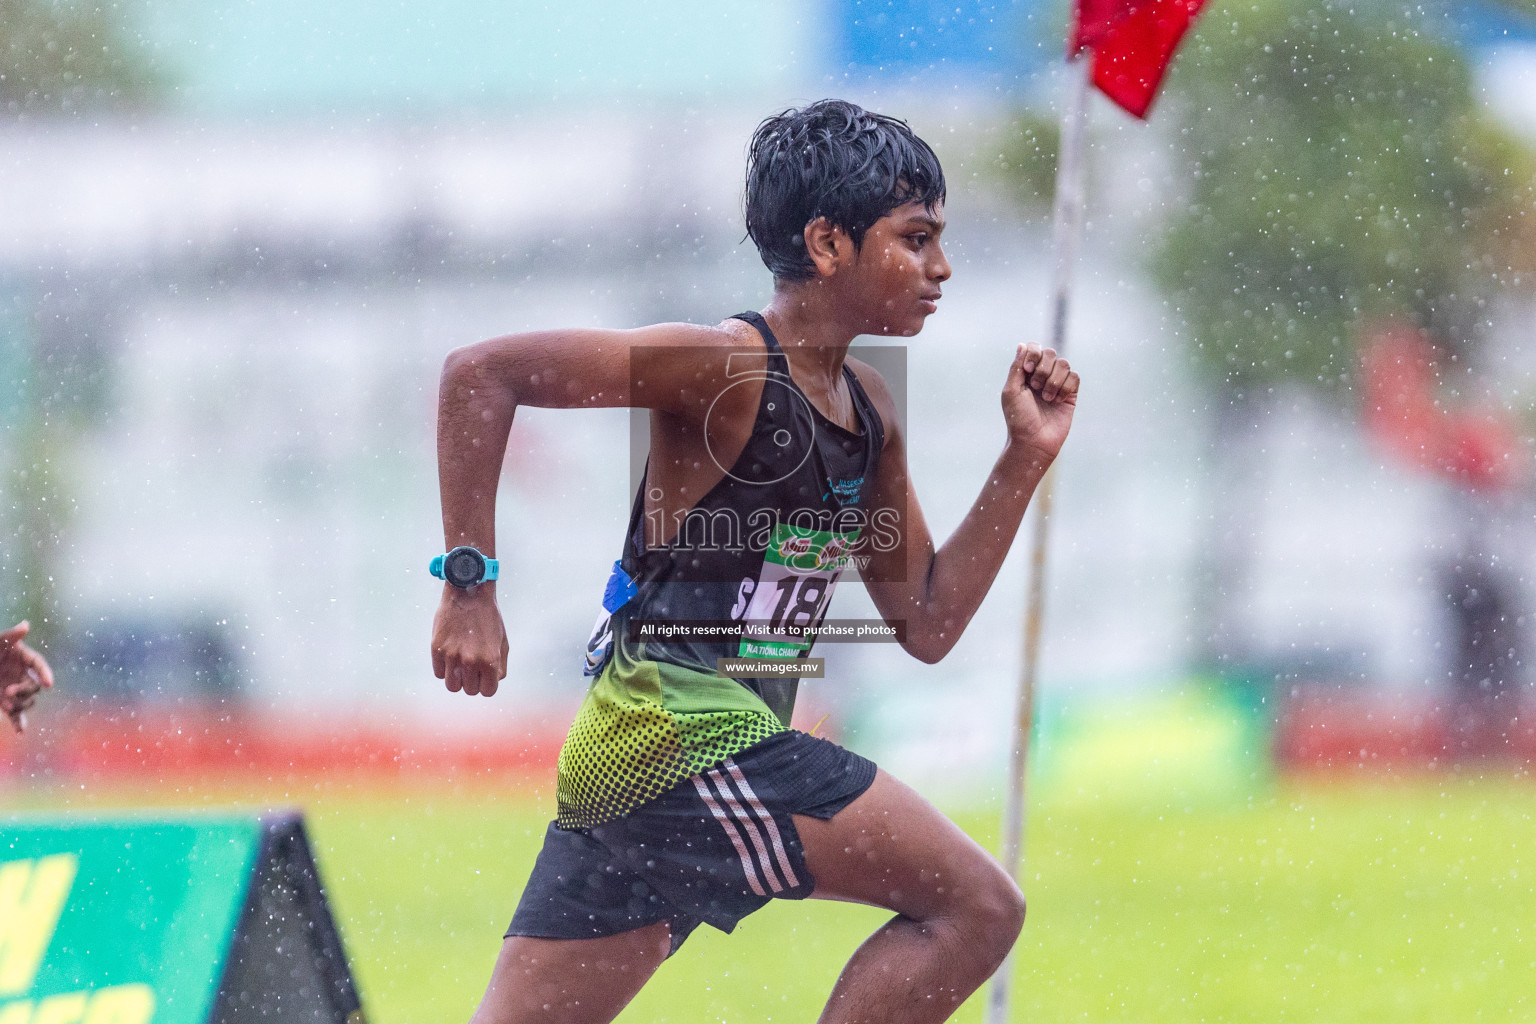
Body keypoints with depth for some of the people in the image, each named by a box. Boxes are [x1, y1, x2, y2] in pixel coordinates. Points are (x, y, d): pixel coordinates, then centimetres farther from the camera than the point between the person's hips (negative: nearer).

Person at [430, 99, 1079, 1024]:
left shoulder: (866, 409, 15)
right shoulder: (731, 367, -12)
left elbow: (925, 625, 19)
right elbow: (481, 373, -16)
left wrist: (1025, 462, 11)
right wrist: (470, 583, -18)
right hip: (678, 728, -9)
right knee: (975, 907, -9)